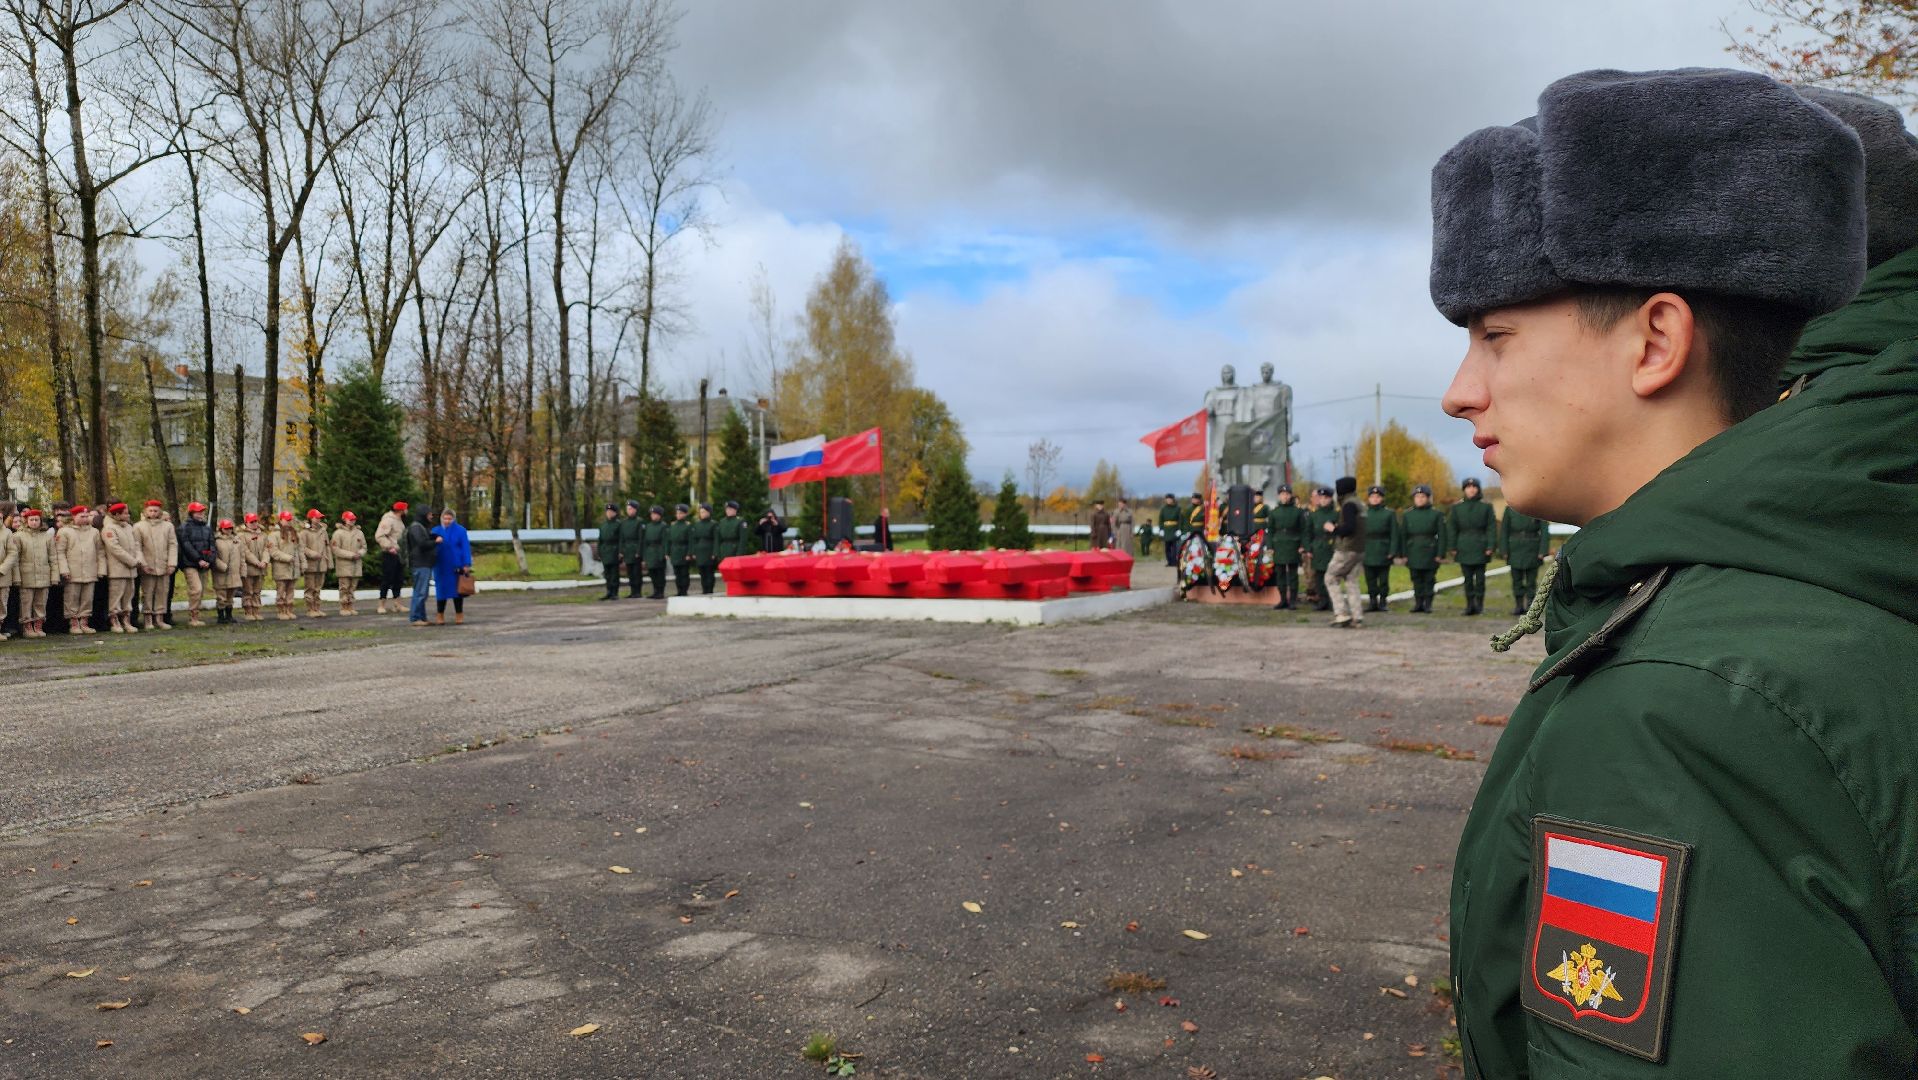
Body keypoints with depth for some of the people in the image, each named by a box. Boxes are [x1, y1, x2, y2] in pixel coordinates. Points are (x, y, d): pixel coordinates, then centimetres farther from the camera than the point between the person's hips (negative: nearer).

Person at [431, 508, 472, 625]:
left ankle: (459, 615, 15)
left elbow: (466, 548, -6)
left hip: (456, 567, -2)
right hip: (441, 567, 2)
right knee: (441, 590, 4)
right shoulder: (436, 531, 7)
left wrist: (467, 565, -11)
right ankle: (440, 616, 13)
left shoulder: (460, 530, -2)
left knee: (457, 590, 4)